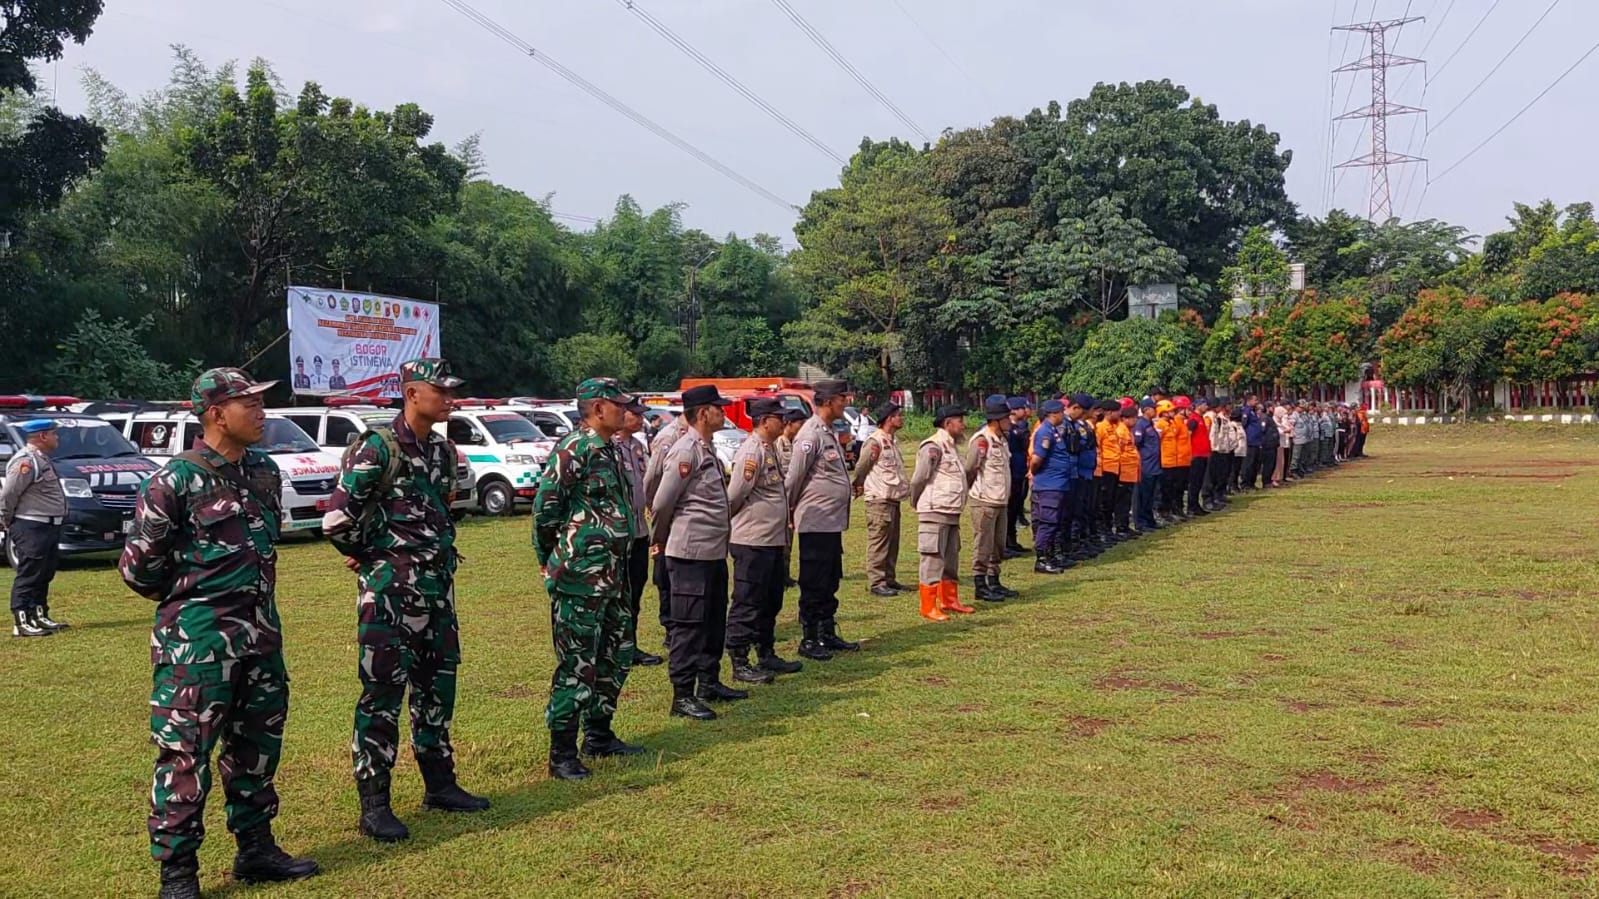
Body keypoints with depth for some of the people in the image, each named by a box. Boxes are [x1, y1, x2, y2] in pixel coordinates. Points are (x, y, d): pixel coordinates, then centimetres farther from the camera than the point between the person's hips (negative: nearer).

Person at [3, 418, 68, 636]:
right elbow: (8, 494, -19)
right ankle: (21, 623, -2)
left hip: (49, 527, 10)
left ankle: (39, 616, 26)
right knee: (29, 575, -6)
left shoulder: (42, 459, 15)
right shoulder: (26, 461, -17)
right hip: (31, 528, -10)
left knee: (44, 575, 16)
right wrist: (8, 523, -8)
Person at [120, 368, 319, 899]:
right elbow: (137, 566, -8)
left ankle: (256, 849, 29)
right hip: (198, 639, -7)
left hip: (260, 634, 7)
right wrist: (190, 597, 4)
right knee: (186, 753, -1)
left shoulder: (265, 472, 7)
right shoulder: (176, 481, -13)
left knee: (257, 744, 15)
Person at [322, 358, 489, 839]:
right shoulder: (377, 448, -14)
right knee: (383, 692, -2)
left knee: (438, 686, 15)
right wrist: (366, 556, -3)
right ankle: (374, 804, 6)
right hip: (390, 590, -7)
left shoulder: (442, 450, 10)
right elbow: (337, 519, -18)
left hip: (438, 586, 8)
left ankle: (439, 783, 27)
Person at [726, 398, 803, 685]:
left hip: (773, 540, 10)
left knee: (771, 601, 17)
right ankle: (739, 663, 4)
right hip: (752, 541, -10)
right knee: (747, 603, -3)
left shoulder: (770, 449, 14)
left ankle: (766, 655, 28)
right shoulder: (751, 450, -17)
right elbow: (735, 495, -17)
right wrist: (736, 521, -2)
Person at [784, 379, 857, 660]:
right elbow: (794, 477, -14)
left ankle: (828, 634, 25)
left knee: (830, 583, 16)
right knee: (814, 584, 0)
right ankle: (809, 640, 8)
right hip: (816, 523, -9)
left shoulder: (830, 433, 15)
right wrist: (790, 511, -4)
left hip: (834, 521, 9)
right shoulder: (811, 435, -15)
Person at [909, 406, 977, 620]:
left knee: (951, 558, 18)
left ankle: (949, 600, 30)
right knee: (932, 559, -6)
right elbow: (918, 479, -14)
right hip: (935, 512, -10)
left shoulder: (952, 446, 17)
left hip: (952, 512, 10)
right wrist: (916, 503, -3)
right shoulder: (933, 447, -15)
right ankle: (928, 607, -2)